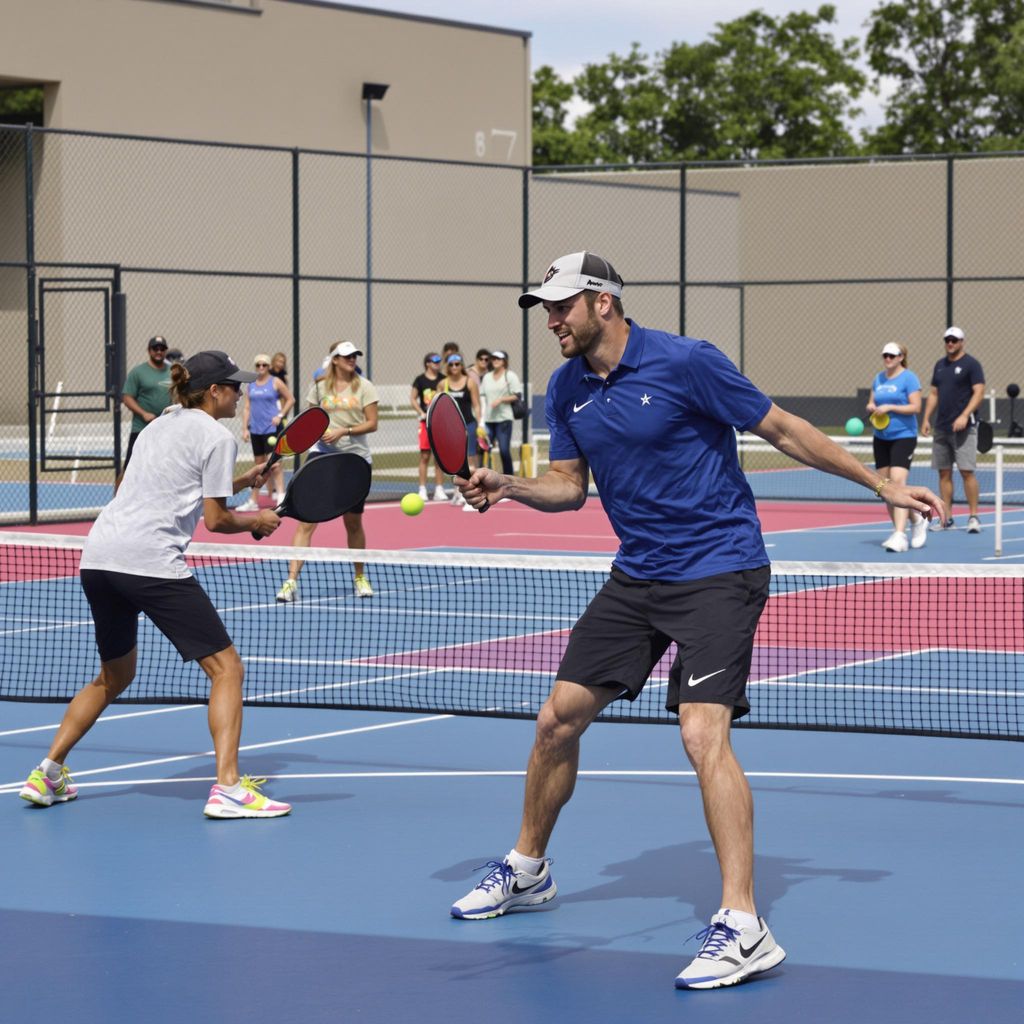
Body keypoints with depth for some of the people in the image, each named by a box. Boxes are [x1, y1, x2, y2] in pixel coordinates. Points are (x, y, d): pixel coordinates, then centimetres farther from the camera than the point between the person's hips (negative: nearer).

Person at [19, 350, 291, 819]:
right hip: (151, 562, -8)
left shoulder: (158, 426, 24)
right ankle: (228, 788, -13)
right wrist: (256, 521, 15)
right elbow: (215, 520, -2)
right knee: (226, 667, -2)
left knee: (114, 676, 26)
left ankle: (47, 775, 22)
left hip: (98, 556, 8)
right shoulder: (217, 437, 1)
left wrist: (240, 481, 34)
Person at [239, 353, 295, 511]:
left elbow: (290, 399, 2)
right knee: (259, 465, 12)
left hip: (272, 428, -5)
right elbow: (246, 408, 12)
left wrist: (281, 415, -10)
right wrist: (245, 428, 5)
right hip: (256, 430, 5)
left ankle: (281, 496, -19)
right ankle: (253, 501, 16)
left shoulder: (276, 382, -1)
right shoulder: (250, 385, 11)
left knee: (273, 463, -17)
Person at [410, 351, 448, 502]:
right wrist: (421, 413, -10)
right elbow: (413, 399, 2)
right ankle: (422, 489, 3)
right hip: (426, 422, -2)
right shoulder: (420, 380, 0)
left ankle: (439, 489, 7)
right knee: (425, 456, -1)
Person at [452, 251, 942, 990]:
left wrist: (882, 485, -6)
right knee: (559, 719, 8)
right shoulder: (568, 389, 4)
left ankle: (744, 929, -22)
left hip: (718, 571, -7)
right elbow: (569, 486, 13)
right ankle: (527, 871, 31)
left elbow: (784, 431, -9)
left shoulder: (686, 363, -16)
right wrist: (506, 486, -8)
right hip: (637, 576, 7)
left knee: (703, 731, -21)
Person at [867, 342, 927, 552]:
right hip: (881, 438, 7)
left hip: (903, 437, -7)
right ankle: (916, 519, 22)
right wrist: (872, 407, -5)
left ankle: (900, 535, -24)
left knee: (897, 482, -19)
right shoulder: (878, 378, 14)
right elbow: (871, 403, 19)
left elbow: (915, 407, -12)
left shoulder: (909, 378, -6)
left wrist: (890, 407, -20)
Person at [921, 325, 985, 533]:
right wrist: (926, 419, 11)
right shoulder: (940, 365, 16)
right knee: (944, 472, 5)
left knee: (967, 471, -10)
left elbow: (979, 392, -11)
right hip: (941, 428, 6)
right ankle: (947, 520, 9)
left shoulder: (971, 364, -3)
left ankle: (973, 517, -6)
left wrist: (964, 416, -22)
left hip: (963, 428, -6)